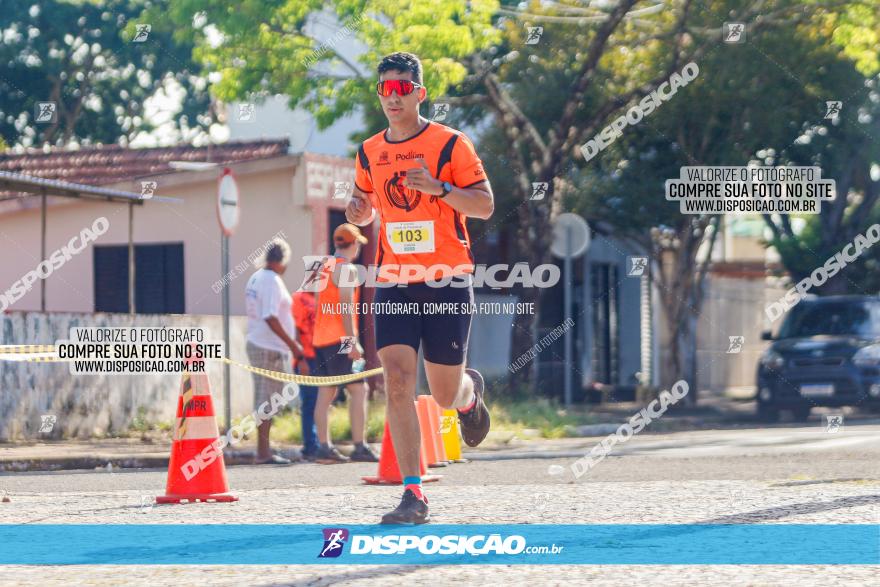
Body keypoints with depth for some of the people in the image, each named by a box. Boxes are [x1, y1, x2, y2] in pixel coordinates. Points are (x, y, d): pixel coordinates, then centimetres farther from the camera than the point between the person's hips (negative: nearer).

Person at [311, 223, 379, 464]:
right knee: (358, 389, -8)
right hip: (339, 339, -9)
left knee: (326, 392, 6)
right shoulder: (346, 268, -9)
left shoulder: (325, 267, 18)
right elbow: (346, 306, -18)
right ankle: (360, 447, -14)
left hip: (320, 337, 9)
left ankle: (324, 447, 3)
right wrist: (353, 341, -21)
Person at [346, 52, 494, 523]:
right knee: (396, 382, -13)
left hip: (447, 282, -3)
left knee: (445, 395, 4)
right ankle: (413, 495, -12)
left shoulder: (450, 144, -5)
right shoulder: (369, 152, 8)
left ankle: (471, 391, 44)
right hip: (394, 284, 3)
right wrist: (357, 210, -1)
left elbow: (485, 205, -7)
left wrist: (438, 187, -23)